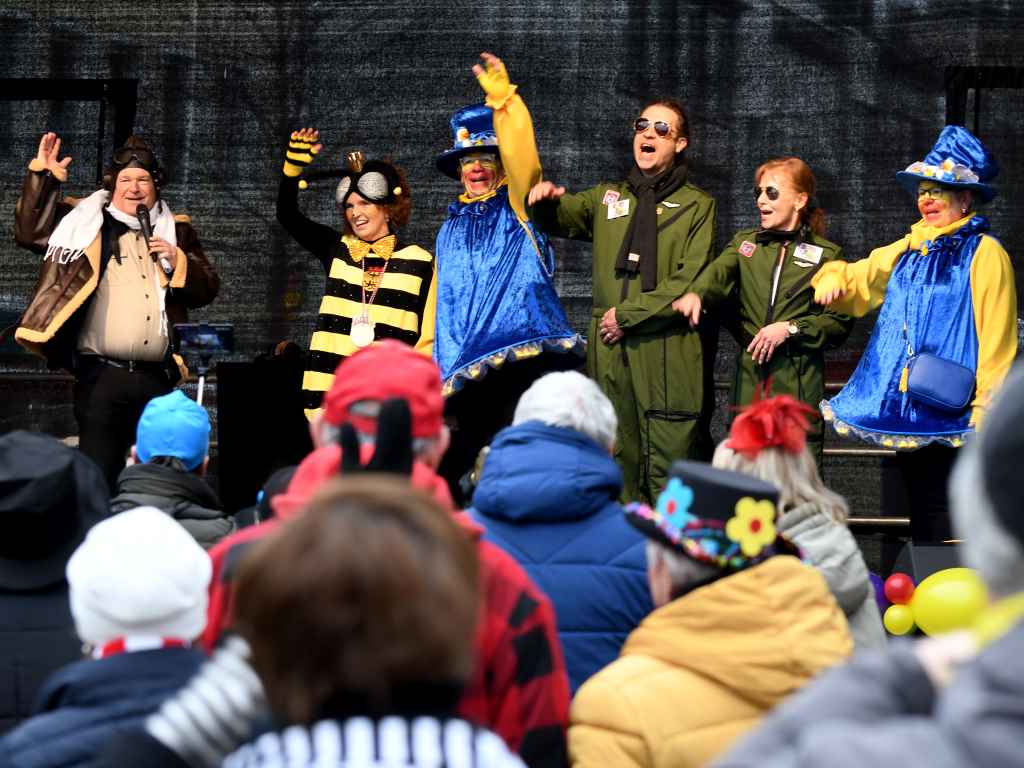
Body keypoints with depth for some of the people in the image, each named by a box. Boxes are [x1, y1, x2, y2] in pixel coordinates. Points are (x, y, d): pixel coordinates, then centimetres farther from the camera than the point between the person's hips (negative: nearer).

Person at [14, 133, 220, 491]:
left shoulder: (175, 232, 16)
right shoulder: (87, 223, 10)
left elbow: (207, 290, 12)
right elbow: (30, 231, 2)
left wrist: (179, 262, -6)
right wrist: (42, 175, -5)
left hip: (156, 379, 3)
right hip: (101, 375, -3)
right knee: (97, 473, -7)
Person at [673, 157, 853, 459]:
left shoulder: (826, 255, 5)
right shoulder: (745, 243, 13)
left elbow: (840, 322, 0)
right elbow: (720, 272, -9)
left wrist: (791, 328, -13)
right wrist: (696, 294, -32)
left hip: (799, 378, -3)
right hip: (750, 375, 3)